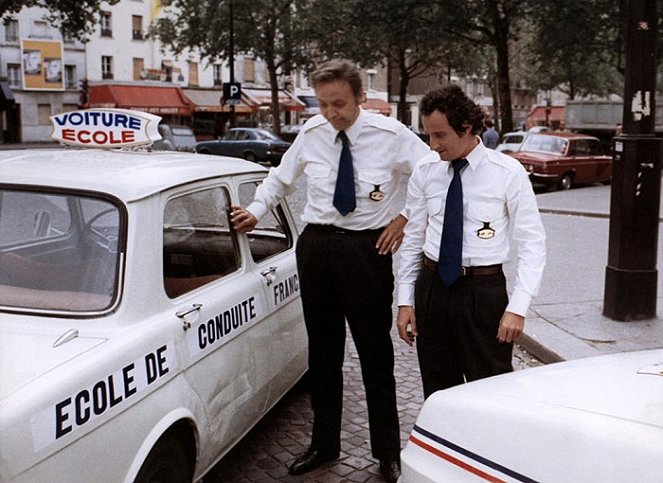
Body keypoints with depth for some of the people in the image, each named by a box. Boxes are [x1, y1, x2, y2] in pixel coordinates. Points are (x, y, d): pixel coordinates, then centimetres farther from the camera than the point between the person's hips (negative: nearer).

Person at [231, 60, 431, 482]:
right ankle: (324, 443, 28)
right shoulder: (311, 133, 4)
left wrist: (406, 217, -5)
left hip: (368, 247, -3)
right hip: (316, 245, 4)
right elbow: (281, 177, 21)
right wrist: (255, 212, 11)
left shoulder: (391, 134, -7)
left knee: (375, 351, 4)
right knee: (323, 350, 13)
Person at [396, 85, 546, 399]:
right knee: (438, 391, 12)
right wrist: (405, 301, 5)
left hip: (484, 290, -3)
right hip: (431, 287, 4)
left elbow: (532, 243, -5)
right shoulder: (425, 172, 3)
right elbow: (412, 239, 9)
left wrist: (517, 307, -13)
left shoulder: (508, 172, -6)